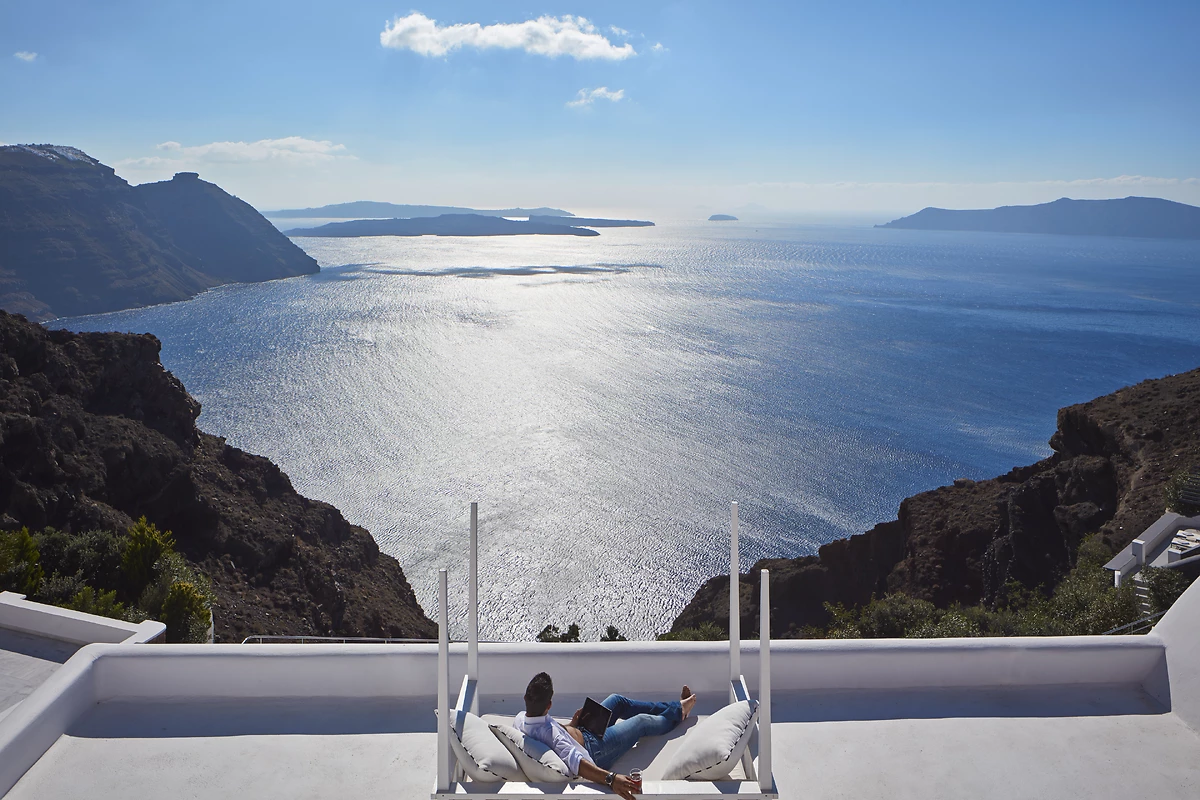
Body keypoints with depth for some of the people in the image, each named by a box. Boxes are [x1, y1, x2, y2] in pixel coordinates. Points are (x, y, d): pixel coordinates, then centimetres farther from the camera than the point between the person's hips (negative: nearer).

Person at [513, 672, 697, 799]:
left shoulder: (520, 718, -17)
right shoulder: (549, 733, -43)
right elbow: (576, 762, -53)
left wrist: (570, 725, 1)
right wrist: (611, 778, -60)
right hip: (593, 748, -8)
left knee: (617, 700, 17)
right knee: (642, 721, 8)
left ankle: (668, 707, 39)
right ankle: (677, 712, 41)